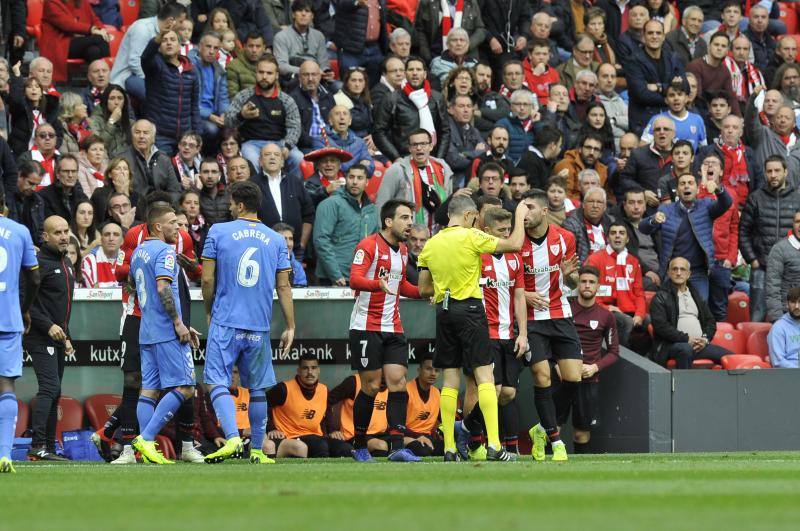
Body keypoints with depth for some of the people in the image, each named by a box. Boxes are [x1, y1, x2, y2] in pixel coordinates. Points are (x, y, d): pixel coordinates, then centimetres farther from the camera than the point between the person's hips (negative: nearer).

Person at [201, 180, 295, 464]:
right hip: (260, 328, 3)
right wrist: (290, 327, 10)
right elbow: (284, 286, 6)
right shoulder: (276, 240, 7)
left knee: (217, 382, -4)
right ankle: (257, 449, 15)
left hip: (225, 323, -3)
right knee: (258, 388, 12)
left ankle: (232, 438, -23)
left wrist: (210, 312, 15)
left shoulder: (218, 232, -1)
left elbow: (207, 280, -1)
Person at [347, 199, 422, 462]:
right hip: (366, 328, -6)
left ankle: (397, 447, -10)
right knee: (371, 386, -4)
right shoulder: (369, 246, -10)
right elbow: (355, 280, -22)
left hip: (393, 329, 6)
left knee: (398, 382, -6)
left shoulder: (402, 250, 14)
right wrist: (379, 284, -40)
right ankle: (359, 445, 12)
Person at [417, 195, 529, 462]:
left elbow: (423, 288, 14)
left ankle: (449, 448, 4)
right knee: (484, 376, -5)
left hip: (443, 310, 5)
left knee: (451, 380, 8)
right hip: (469, 308, -5)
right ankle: (494, 446, -12)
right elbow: (515, 244, -7)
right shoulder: (471, 237, -8)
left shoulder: (430, 244, 8)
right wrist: (520, 217, 8)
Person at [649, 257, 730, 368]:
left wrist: (705, 338, 1)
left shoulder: (696, 295, 25)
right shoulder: (661, 297, 5)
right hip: (673, 345, -6)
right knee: (685, 350, -40)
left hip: (700, 345, 6)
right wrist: (686, 339, -14)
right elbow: (660, 325, -8)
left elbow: (710, 321, 23)